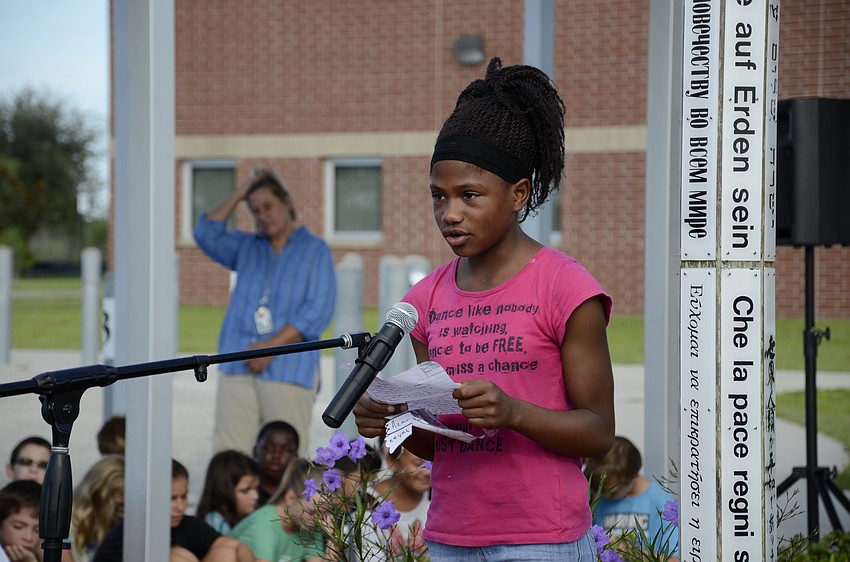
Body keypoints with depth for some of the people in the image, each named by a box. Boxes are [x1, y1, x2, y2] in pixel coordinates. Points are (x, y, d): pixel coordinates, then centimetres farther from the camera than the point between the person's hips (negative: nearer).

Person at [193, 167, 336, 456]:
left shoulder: (315, 250, 8)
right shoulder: (246, 247, 21)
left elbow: (319, 309, -3)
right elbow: (207, 234, 7)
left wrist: (273, 346, -11)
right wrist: (238, 194, 8)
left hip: (288, 370, -3)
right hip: (238, 368, 4)